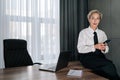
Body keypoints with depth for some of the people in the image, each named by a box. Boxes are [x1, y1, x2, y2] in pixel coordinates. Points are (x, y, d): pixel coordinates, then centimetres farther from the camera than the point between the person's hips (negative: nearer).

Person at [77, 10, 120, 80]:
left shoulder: (102, 33, 14)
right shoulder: (83, 32, 1)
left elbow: (107, 49, 13)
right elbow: (80, 49, -10)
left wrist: (104, 48, -12)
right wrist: (95, 47, -20)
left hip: (100, 56, 4)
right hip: (87, 57, -3)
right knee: (109, 64, -28)